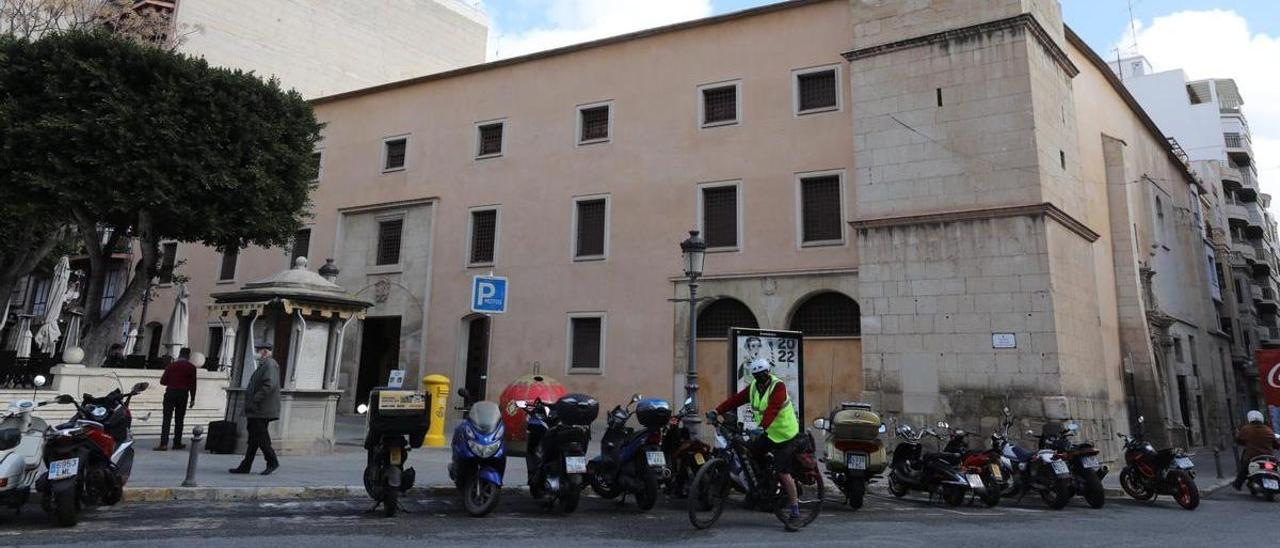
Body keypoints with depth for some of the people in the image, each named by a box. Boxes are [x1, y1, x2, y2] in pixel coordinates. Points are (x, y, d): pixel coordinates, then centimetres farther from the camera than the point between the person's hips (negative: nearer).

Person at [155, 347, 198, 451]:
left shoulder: (170, 366, 4)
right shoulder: (191, 367, -1)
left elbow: (163, 381, 2)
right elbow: (192, 384, -3)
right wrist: (192, 399, 2)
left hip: (170, 393, 1)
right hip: (183, 394, -1)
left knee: (166, 419, -2)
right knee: (179, 420, 9)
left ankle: (164, 444, -11)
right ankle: (177, 443, 12)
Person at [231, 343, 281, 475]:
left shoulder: (270, 365, -13)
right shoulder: (263, 365, 20)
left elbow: (270, 385, -25)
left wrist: (255, 400, -23)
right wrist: (249, 405, 19)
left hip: (262, 410, -10)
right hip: (256, 411, 10)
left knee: (261, 437, -5)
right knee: (253, 438, 11)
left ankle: (272, 462, 5)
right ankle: (245, 466, 15)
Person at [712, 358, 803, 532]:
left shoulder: (778, 386, -21)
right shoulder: (753, 387, 2)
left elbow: (772, 409, -35)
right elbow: (736, 399, -6)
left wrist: (762, 426, -50)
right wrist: (717, 411, -17)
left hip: (786, 435, -7)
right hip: (768, 433, 7)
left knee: (783, 473, -11)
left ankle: (795, 514, -1)